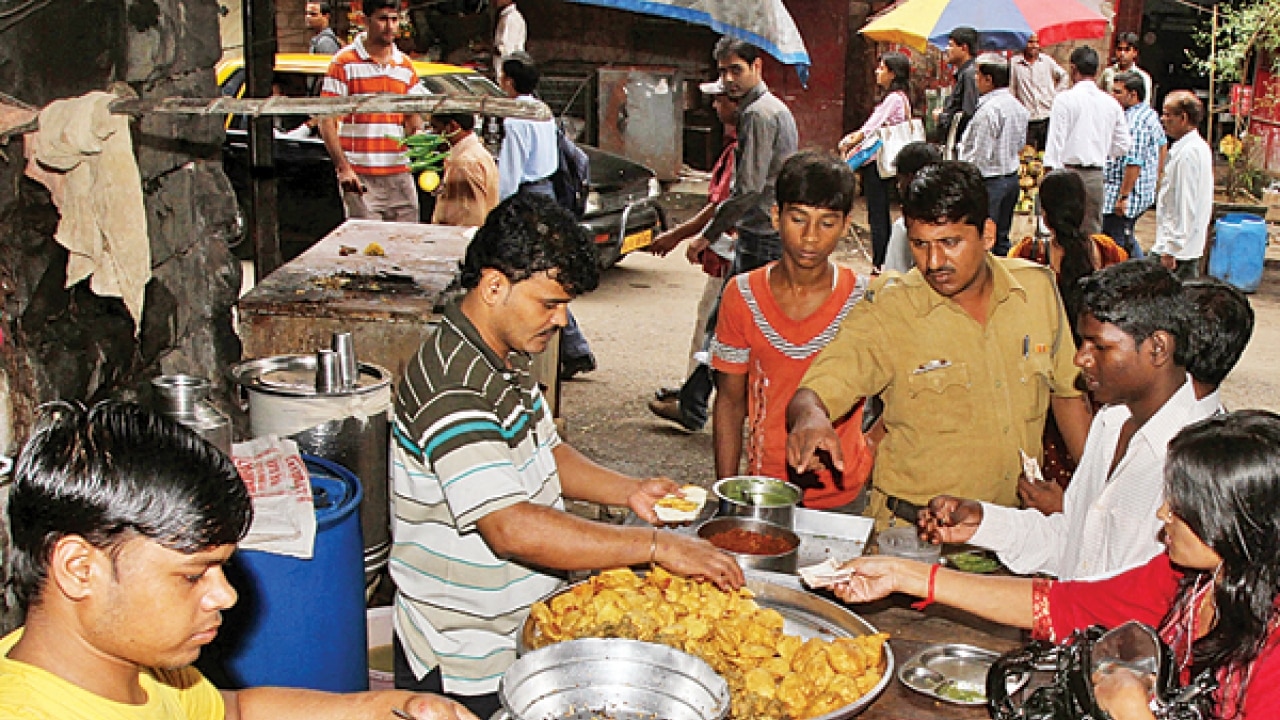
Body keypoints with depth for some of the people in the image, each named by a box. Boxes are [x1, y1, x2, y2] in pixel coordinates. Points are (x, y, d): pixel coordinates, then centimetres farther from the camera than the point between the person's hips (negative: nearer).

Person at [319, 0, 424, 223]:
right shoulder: (345, 62, -2)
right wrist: (343, 168, -16)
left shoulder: (406, 66, 14)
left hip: (400, 174, 5)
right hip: (360, 177, -5)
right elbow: (326, 121, -6)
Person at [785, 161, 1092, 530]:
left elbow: (1068, 390, 15)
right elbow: (814, 392, -17)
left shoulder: (1037, 288, 2)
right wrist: (810, 416, -40)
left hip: (1017, 520, 4)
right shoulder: (887, 309, -10)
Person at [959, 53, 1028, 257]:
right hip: (1012, 177, 9)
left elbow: (980, 156, -20)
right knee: (1002, 238, 16)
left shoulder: (989, 110, -20)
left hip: (989, 181, -9)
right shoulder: (1017, 106, 8)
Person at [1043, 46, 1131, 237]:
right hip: (1096, 175, 5)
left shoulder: (1065, 99, -6)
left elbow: (1055, 142, -9)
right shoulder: (1111, 103, 9)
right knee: (1093, 232, 11)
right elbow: (1123, 146, 11)